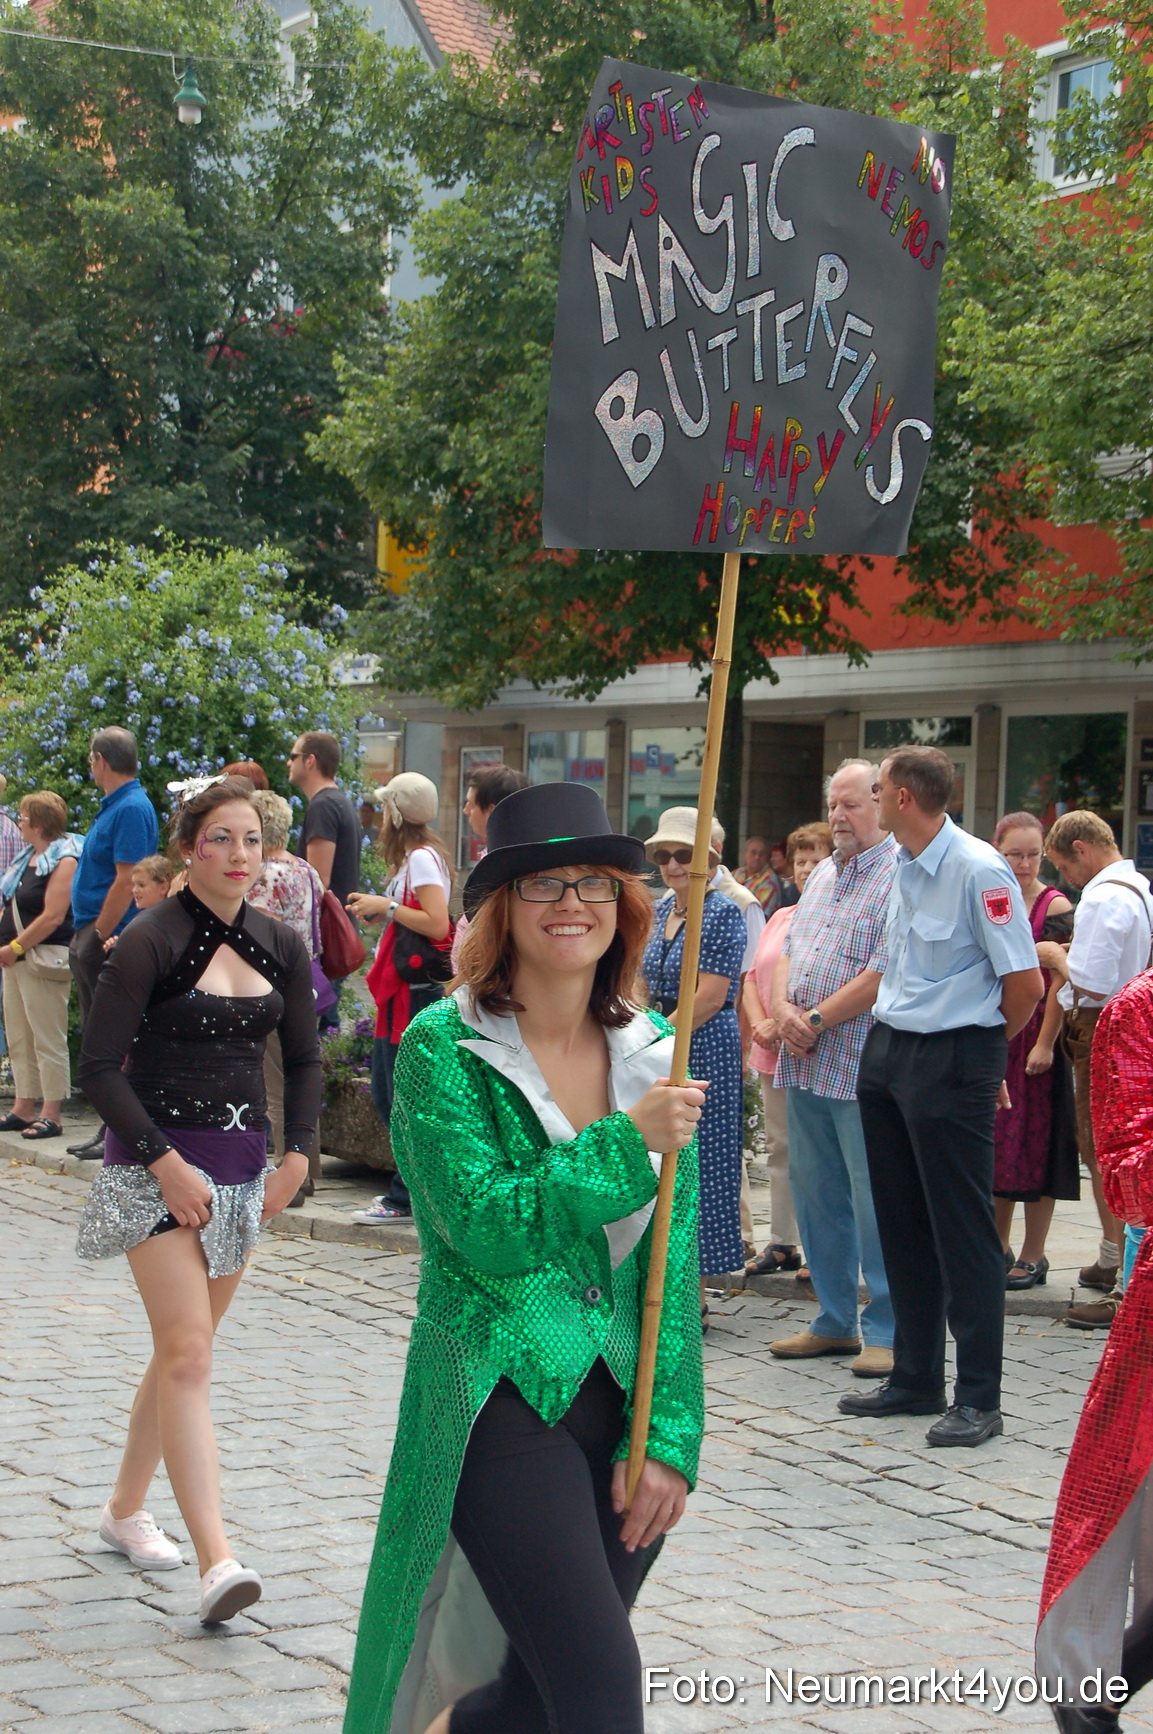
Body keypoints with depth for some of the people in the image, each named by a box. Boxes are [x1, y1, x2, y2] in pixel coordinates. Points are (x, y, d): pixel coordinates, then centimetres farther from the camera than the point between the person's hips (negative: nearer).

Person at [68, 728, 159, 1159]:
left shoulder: (132, 809, -15)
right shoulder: (114, 806, 16)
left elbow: (127, 881, -21)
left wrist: (99, 937, -20)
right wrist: (85, 939, 16)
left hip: (110, 938, -10)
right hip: (93, 936, 10)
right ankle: (110, 1128, 19)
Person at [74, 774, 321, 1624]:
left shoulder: (280, 946, 5)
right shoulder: (152, 941, -11)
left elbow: (305, 1058, 16)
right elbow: (99, 1066, -11)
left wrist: (296, 1158, 5)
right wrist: (166, 1163, -16)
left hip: (241, 1167, 6)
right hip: (158, 1164, -6)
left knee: (184, 1348, 14)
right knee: (188, 1354, -13)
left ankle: (127, 1508, 33)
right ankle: (217, 1560, -19)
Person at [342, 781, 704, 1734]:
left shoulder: (653, 1052, 6)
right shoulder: (445, 1048, -7)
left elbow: (675, 1257, 3)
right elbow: (486, 1232, -15)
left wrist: (666, 1436, -4)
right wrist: (626, 1143, -19)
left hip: (621, 1402, 5)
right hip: (500, 1404, -5)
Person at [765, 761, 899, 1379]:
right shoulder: (822, 875, 18)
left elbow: (885, 974, -17)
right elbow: (788, 952, 18)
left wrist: (816, 1019, -12)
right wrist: (783, 1011, -1)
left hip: (864, 1067, -8)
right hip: (805, 1064, 8)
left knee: (875, 1201, -4)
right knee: (815, 1194, 12)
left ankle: (887, 1332, 4)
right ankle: (835, 1321, 22)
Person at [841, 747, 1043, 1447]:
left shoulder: (979, 870, -17)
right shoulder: (905, 868, 9)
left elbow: (1026, 981, -15)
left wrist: (985, 1048, 0)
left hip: (951, 1063, -9)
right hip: (888, 1050, 9)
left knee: (962, 1229, -2)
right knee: (902, 1223, 14)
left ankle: (979, 1398, 5)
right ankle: (915, 1379, 24)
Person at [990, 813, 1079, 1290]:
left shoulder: (1055, 907, -8)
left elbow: (1061, 982, -12)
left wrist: (1045, 1044, -18)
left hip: (1033, 1040, -6)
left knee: (1033, 1144, 0)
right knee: (994, 1141, 11)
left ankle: (1032, 1256, 8)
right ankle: (997, 1248, 22)